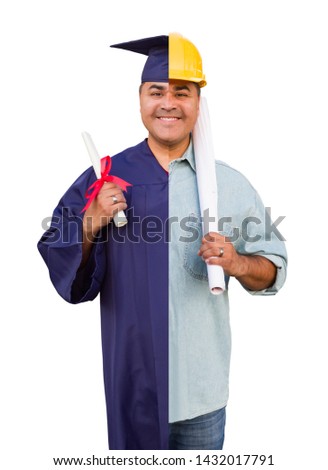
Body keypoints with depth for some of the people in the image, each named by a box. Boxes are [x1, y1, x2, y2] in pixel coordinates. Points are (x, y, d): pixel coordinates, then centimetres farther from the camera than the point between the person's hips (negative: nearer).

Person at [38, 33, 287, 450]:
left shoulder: (230, 185, -2)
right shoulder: (106, 178, -3)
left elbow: (273, 269, 1)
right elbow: (61, 273, -3)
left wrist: (237, 264, -19)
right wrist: (91, 224, -20)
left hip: (202, 384, 1)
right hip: (130, 381, 0)